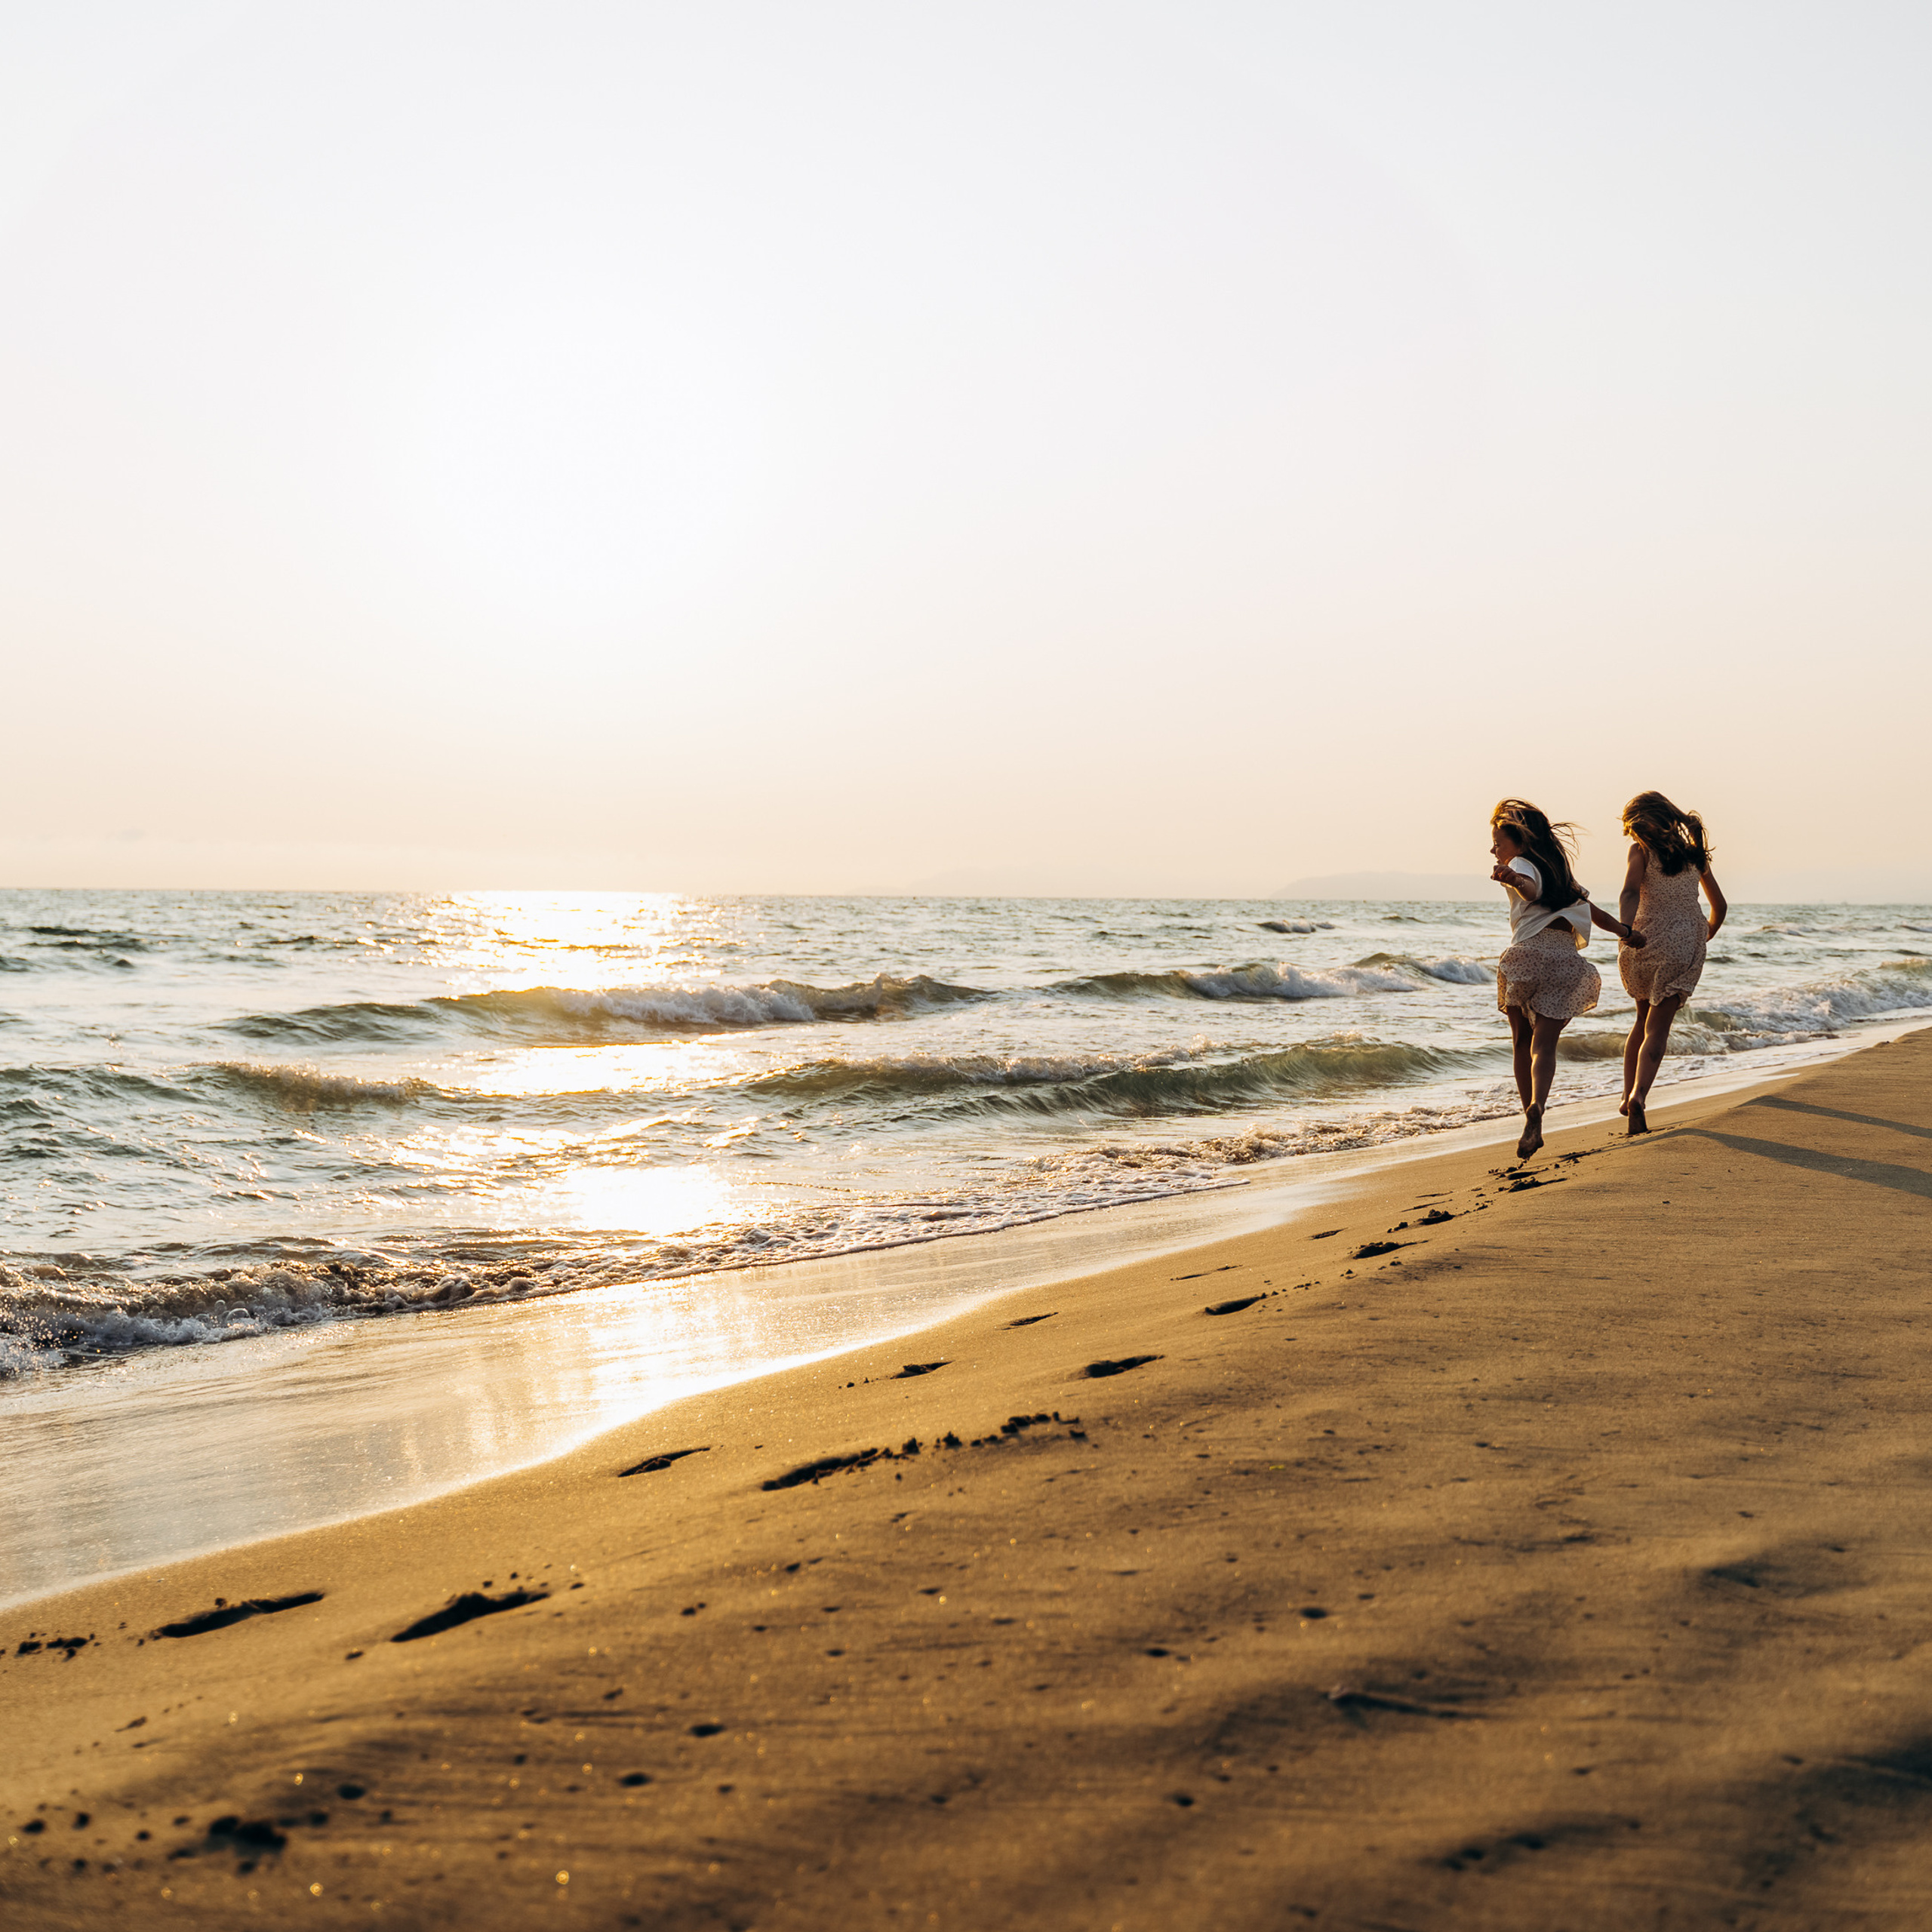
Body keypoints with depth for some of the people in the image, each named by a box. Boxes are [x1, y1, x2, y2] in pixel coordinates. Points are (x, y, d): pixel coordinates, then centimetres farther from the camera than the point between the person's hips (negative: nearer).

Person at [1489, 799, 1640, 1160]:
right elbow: (1591, 910, 38)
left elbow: (1531, 889, -22)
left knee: (1523, 1041, 12)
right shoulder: (1558, 870, 26)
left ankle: (1531, 1116, 9)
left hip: (1528, 955, -5)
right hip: (1566, 962, 5)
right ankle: (1536, 1110, -32)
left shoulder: (1521, 865, 5)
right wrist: (1624, 931, 56)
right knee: (1544, 1045, -5)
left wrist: (1512, 881, -45)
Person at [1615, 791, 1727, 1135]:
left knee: (1644, 1019, 22)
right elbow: (1719, 905, 25)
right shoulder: (1695, 854, 16)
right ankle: (1638, 1096, -27)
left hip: (1645, 938, -1)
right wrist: (1706, 937, 43)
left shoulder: (1642, 850, 3)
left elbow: (1629, 892, -16)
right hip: (1685, 945, 1)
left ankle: (1629, 1095, 19)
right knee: (1657, 1029, -4)